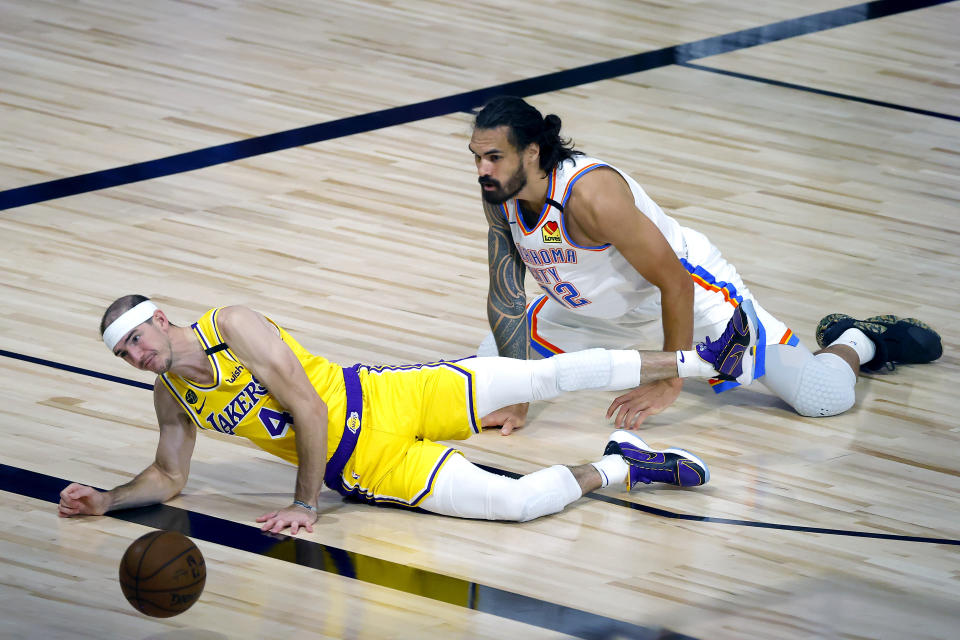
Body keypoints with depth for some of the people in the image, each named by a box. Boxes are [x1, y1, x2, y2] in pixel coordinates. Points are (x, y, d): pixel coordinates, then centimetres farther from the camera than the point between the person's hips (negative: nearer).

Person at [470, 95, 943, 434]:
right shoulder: (499, 195, -16)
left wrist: (669, 384, -24)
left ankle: (854, 343, 22)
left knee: (827, 398, -14)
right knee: (490, 359, 9)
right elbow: (504, 298, -8)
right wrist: (515, 401, -15)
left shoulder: (592, 194, -37)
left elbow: (674, 284, -30)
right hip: (603, 304, 7)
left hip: (689, 284, -7)